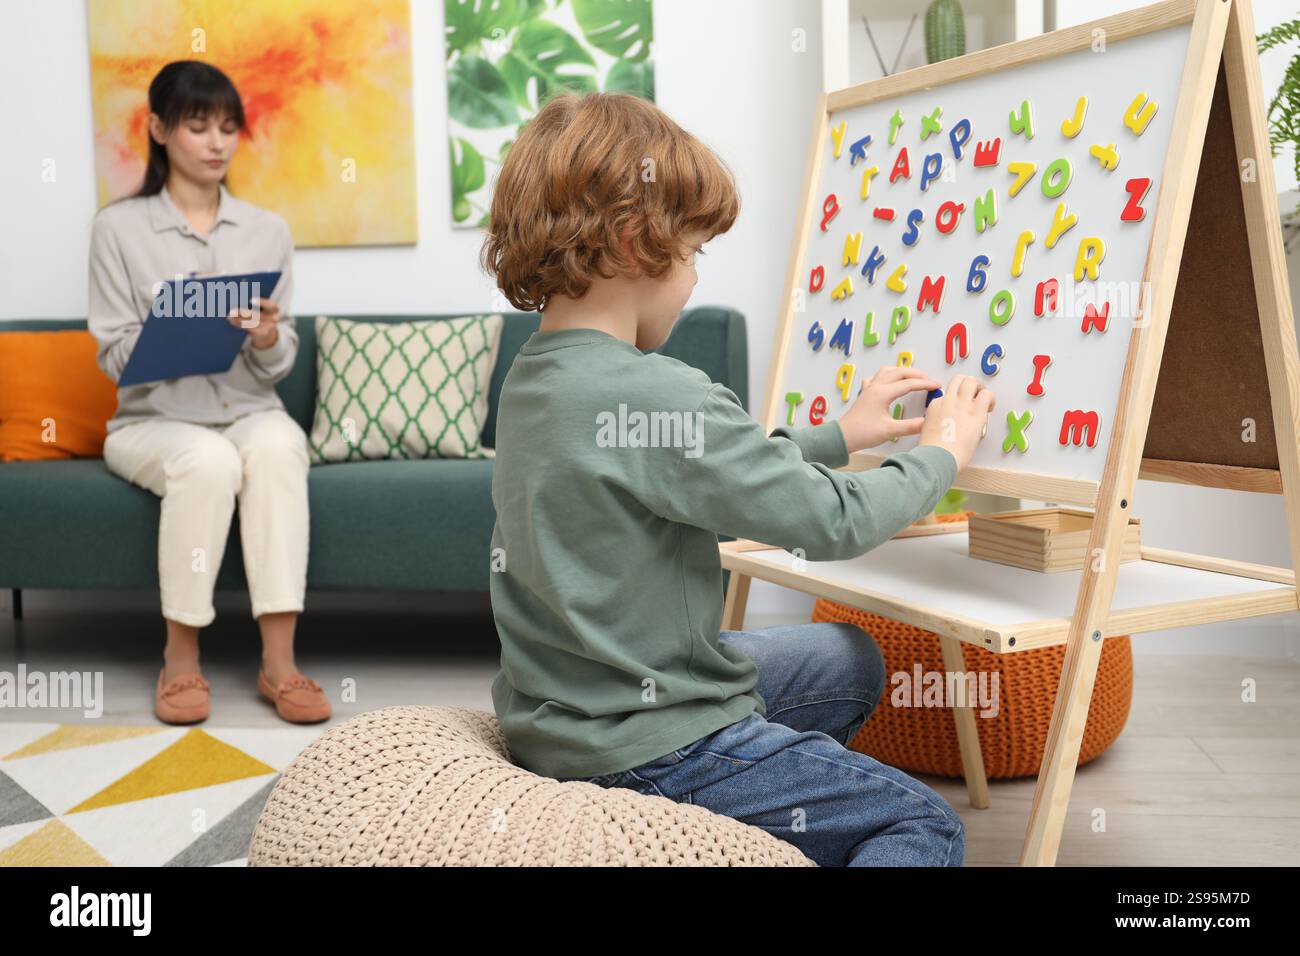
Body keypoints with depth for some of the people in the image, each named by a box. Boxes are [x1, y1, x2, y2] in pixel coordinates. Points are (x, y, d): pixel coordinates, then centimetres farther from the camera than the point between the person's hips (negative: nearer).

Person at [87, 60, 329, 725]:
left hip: (250, 413, 2)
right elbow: (115, 356, -4)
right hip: (153, 422, -2)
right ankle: (180, 659, -18)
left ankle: (279, 663, -31)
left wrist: (268, 338, -17)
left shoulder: (267, 230, 9)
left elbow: (278, 365, 6)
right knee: (208, 460, -35)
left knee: (278, 444, -33)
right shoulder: (118, 227, 1)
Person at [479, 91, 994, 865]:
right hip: (640, 755, -9)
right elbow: (831, 523, -19)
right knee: (928, 826, 2)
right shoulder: (659, 397, -26)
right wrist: (940, 455, 0)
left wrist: (840, 436, 16)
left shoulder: (533, 379, 4)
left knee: (849, 662, 23)